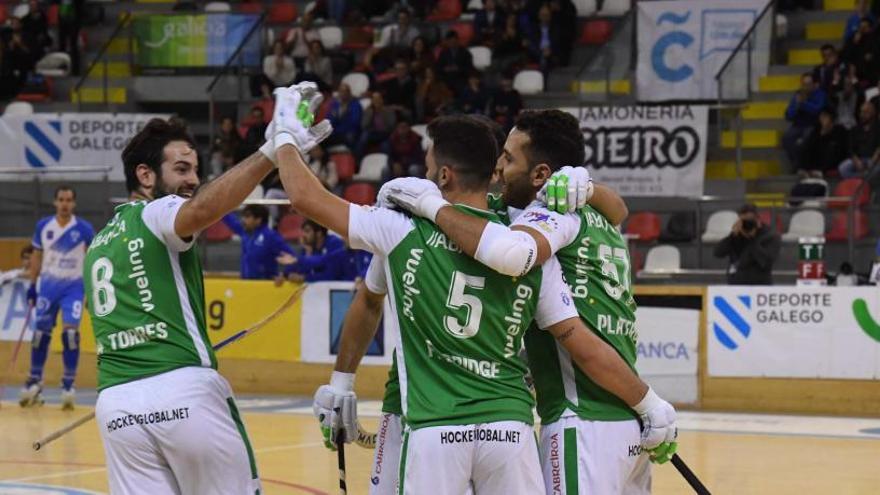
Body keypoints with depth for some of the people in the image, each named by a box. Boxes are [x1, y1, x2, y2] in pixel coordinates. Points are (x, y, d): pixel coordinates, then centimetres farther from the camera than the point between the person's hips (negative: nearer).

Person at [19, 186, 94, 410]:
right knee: (40, 332, 5)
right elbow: (37, 256, 11)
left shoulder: (84, 229, -9)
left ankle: (68, 384, -5)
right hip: (48, 283, 3)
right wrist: (32, 285, 8)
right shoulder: (43, 226, -1)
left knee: (70, 331, -14)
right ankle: (35, 382, 19)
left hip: (73, 285, -3)